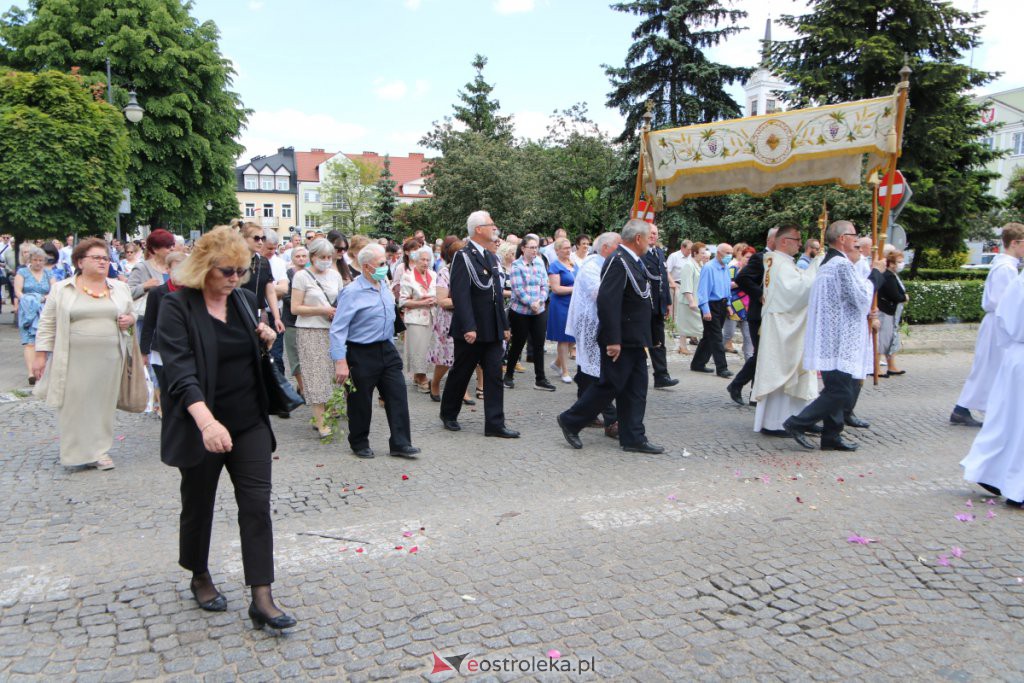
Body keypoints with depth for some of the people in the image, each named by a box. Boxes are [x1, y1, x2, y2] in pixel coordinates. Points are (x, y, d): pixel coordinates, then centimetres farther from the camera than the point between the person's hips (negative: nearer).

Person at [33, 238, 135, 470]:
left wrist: (129, 320, -4)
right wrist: (40, 355, -1)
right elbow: (47, 325, 3)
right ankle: (77, 451, 12)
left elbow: (131, 315, 19)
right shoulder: (61, 289, 3)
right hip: (74, 360, -2)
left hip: (109, 360, 2)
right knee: (74, 405, 1)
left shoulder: (120, 289, 10)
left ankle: (99, 450, 15)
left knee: (103, 404, 5)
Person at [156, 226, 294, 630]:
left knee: (257, 505, -2)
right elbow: (180, 371, -26)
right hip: (200, 425, -4)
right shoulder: (178, 306, -13)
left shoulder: (245, 299, 4)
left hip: (249, 420, 4)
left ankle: (262, 599, 1)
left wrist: (266, 341, -3)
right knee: (199, 505, 13)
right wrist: (206, 420, -41)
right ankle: (200, 578, 37)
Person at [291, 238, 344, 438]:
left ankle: (320, 417, 17)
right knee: (316, 376, -6)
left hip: (332, 331, 5)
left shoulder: (335, 275, 11)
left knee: (330, 375, 4)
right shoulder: (302, 276, -4)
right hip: (310, 332, -5)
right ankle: (321, 424, -5)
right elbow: (295, 308, -8)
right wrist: (323, 310, -15)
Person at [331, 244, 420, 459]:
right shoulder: (352, 292, -16)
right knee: (361, 402, 6)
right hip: (361, 353, -6)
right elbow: (338, 329, -17)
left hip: (386, 350, 7)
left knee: (398, 395, 2)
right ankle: (359, 444, 25)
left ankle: (400, 443, 9)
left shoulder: (384, 287, 6)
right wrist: (340, 362, -22)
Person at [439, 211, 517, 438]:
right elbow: (460, 295, -20)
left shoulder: (492, 257, 15)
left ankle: (494, 424, 5)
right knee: (460, 374, 8)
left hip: (492, 330, 7)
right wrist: (468, 328, -26)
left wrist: (504, 325, 16)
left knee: (494, 376, 2)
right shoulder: (463, 256, -11)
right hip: (470, 331, -7)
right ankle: (449, 415, 27)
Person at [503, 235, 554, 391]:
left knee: (539, 345, 5)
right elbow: (517, 288, -13)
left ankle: (540, 379, 12)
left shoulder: (539, 263, 6)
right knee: (517, 344, 6)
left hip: (539, 311, 4)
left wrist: (540, 301, -12)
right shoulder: (516, 265, -7)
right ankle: (509, 375, 23)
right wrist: (531, 303, -17)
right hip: (520, 311, -4)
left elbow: (545, 285, 4)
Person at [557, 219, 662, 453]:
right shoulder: (618, 261, -17)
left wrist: (646, 337, 19)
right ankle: (570, 421, 12)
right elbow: (607, 302, -24)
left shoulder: (632, 262, 14)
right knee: (610, 385, -2)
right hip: (620, 341, -10)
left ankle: (633, 438, 16)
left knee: (636, 389, 10)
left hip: (635, 340, 10)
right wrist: (612, 340, -26)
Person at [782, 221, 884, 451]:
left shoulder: (827, 262, 15)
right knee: (841, 393, -7)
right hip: (838, 340, -11)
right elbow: (861, 298, -15)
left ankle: (832, 436, 19)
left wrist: (866, 310, 21)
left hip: (829, 338, 11)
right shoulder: (842, 264, -17)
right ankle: (797, 424, -5)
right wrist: (876, 273, -4)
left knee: (835, 390, 14)